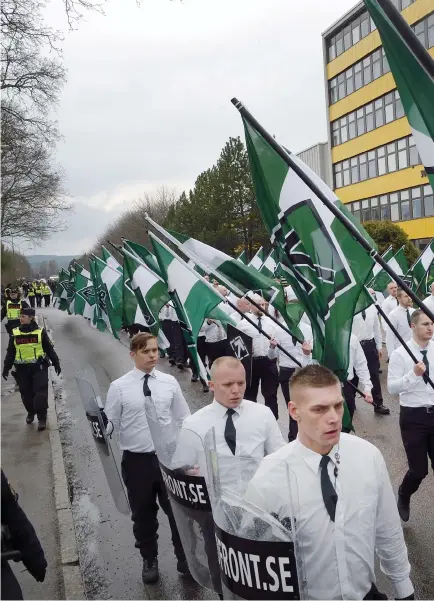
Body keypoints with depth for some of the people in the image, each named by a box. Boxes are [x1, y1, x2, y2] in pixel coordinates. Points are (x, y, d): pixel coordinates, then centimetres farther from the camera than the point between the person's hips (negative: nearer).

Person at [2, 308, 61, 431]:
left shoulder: (40, 332, -3)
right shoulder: (15, 333, 3)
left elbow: (50, 349, 4)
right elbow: (10, 352, 9)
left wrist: (56, 363, 6)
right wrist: (6, 368, 6)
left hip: (39, 367, -3)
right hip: (22, 368, 3)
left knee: (40, 392, -6)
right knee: (26, 393, 11)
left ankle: (42, 417, 6)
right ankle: (31, 412, 35)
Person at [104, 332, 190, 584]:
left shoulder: (169, 382, -3)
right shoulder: (119, 387, -8)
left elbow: (183, 418, 3)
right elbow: (111, 423, -4)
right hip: (136, 460, -1)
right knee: (143, 515, 17)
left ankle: (185, 558, 37)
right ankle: (150, 560, 41)